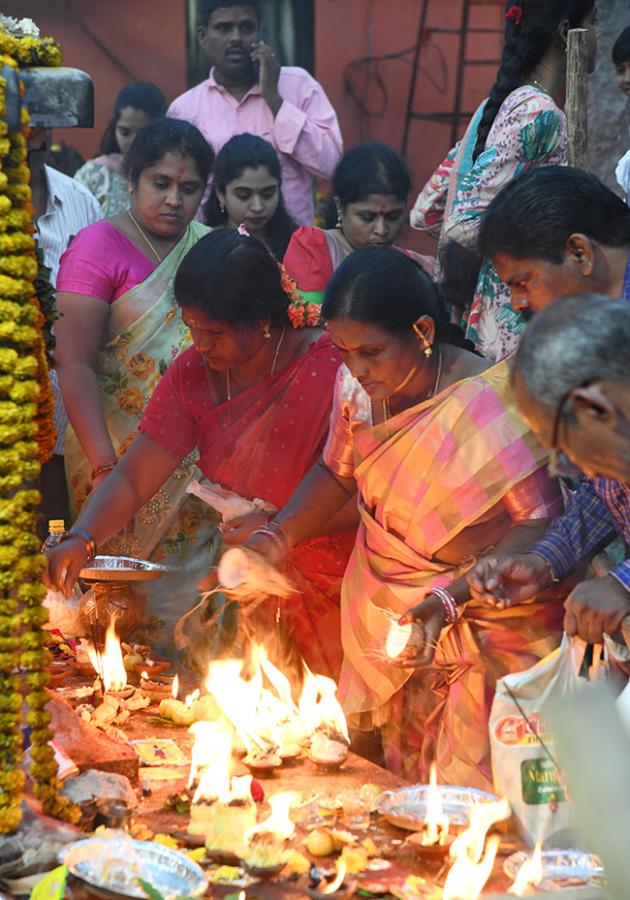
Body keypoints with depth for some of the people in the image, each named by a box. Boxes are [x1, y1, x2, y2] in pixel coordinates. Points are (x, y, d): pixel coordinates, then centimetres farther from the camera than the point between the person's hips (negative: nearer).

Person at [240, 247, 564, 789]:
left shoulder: (489, 404, -23)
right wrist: (276, 539, -1)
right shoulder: (357, 386, -5)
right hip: (384, 630, 6)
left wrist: (451, 599, -30)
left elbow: (539, 523, -21)